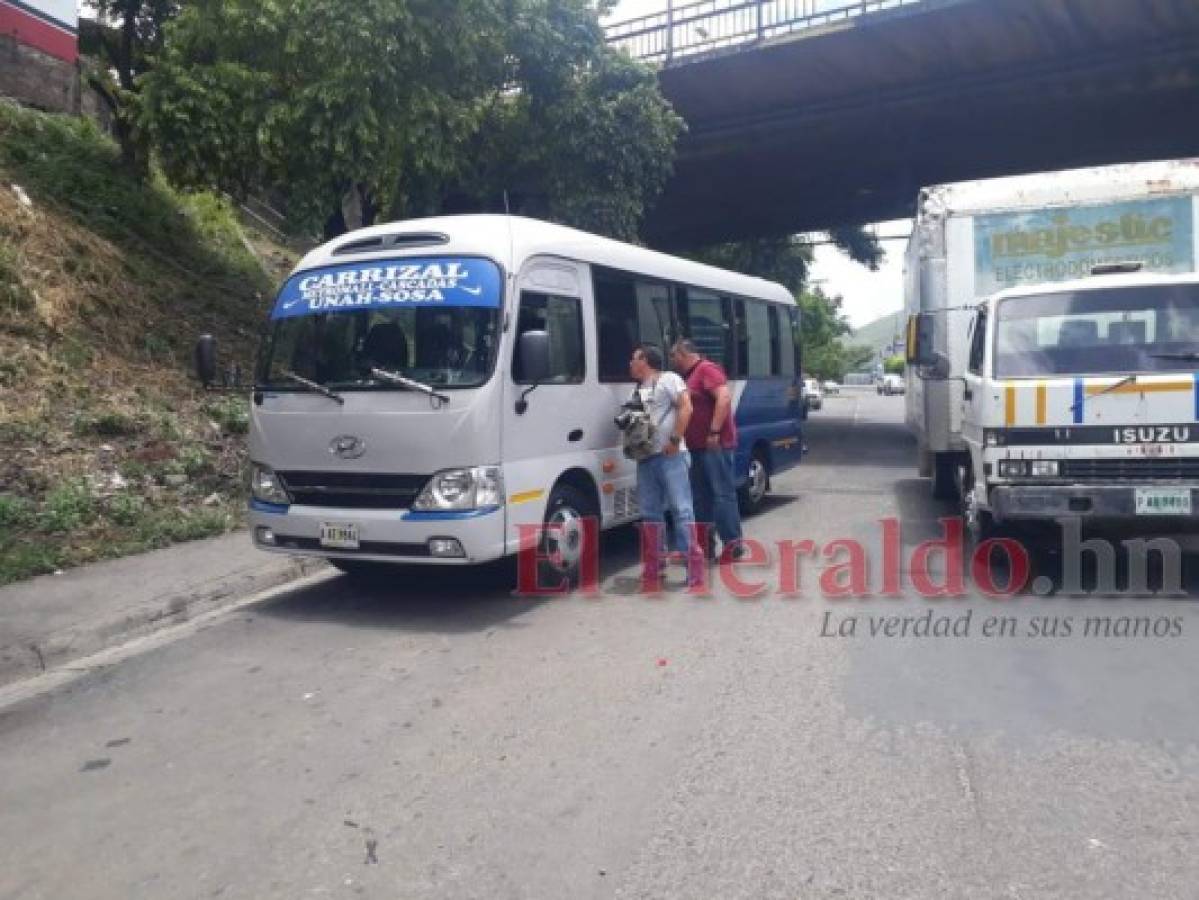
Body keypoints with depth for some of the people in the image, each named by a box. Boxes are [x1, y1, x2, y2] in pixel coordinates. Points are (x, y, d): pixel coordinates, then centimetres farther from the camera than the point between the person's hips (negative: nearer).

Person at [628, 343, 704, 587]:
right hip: (645, 457, 8)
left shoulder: (668, 379, 0)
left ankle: (693, 560, -8)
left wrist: (675, 440, -16)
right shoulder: (638, 389, 22)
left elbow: (686, 407, -11)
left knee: (680, 508, -9)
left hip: (668, 455, -8)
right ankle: (653, 564, 15)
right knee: (650, 512, 9)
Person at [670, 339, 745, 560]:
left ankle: (733, 543, -4)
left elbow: (725, 398, -22)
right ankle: (704, 543, 19)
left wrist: (714, 431, -25)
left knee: (722, 493, -7)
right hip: (698, 446, 10)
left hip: (714, 445, -10)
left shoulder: (707, 369, -10)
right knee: (700, 496, 12)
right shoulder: (690, 376, 18)